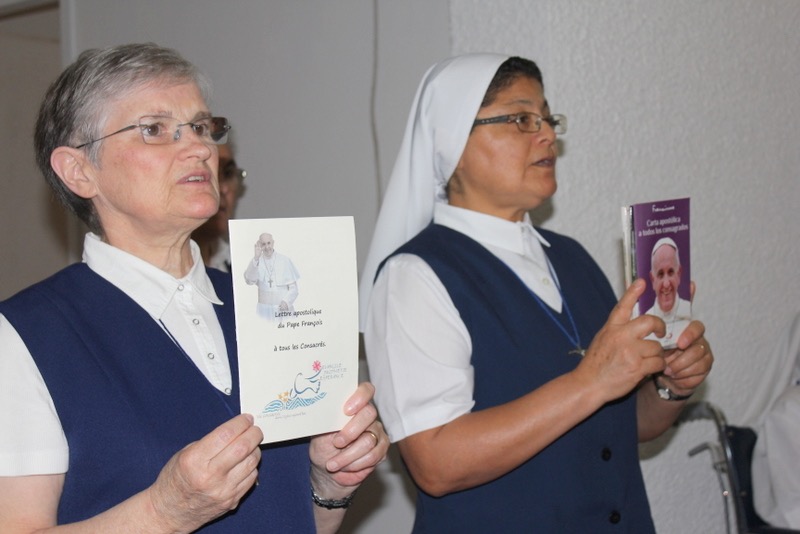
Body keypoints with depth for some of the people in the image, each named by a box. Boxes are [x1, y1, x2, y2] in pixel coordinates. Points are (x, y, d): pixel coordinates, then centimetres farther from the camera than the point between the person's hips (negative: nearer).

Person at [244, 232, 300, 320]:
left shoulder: (285, 261, 2)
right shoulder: (257, 261, 2)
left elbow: (293, 287, 6)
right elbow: (249, 280, -16)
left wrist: (286, 302, -10)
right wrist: (256, 258, -24)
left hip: (283, 308, 0)